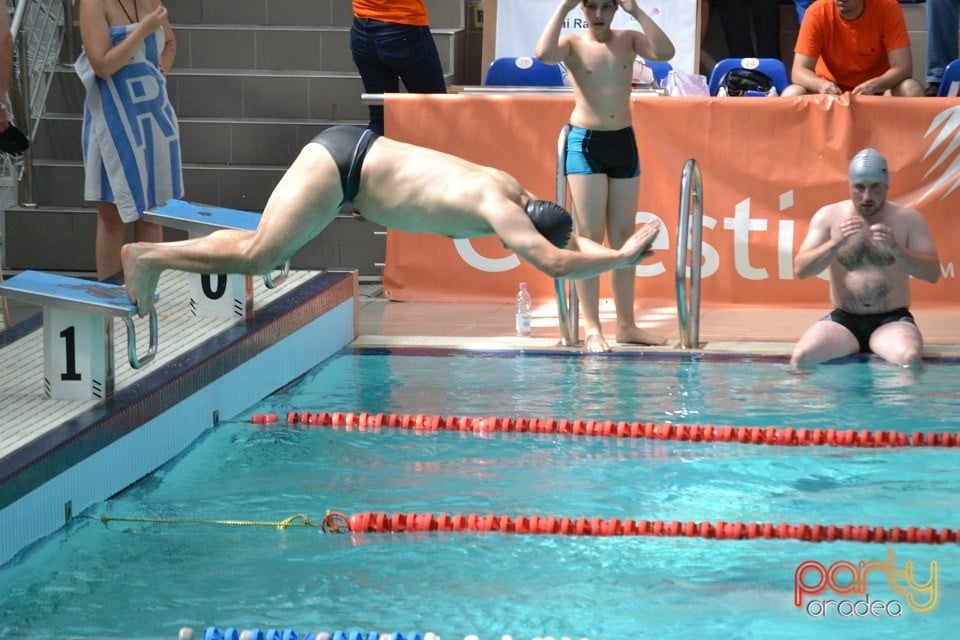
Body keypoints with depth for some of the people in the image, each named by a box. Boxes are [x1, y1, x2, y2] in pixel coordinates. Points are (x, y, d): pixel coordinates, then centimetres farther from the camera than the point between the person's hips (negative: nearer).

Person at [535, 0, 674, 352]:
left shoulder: (629, 40, 6)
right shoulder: (573, 44, -2)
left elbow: (665, 52, -12)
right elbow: (544, 53, -24)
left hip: (624, 142, 4)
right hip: (585, 143, -4)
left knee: (623, 237, 8)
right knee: (590, 238, -6)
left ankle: (626, 324, 15)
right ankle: (592, 328, -5)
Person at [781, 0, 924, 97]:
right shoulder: (817, 13, -15)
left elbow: (903, 68, -20)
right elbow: (799, 71, -18)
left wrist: (874, 86, -41)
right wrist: (822, 85, -41)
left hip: (876, 93, 0)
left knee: (911, 90, -30)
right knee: (792, 94, -28)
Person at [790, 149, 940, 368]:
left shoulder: (909, 219, 3)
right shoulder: (828, 217, 4)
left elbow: (933, 273, -2)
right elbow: (801, 269, -1)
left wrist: (895, 248, -18)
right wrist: (836, 243, -18)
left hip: (892, 321, -1)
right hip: (843, 320, 1)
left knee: (909, 358, -34)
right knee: (801, 357, -28)